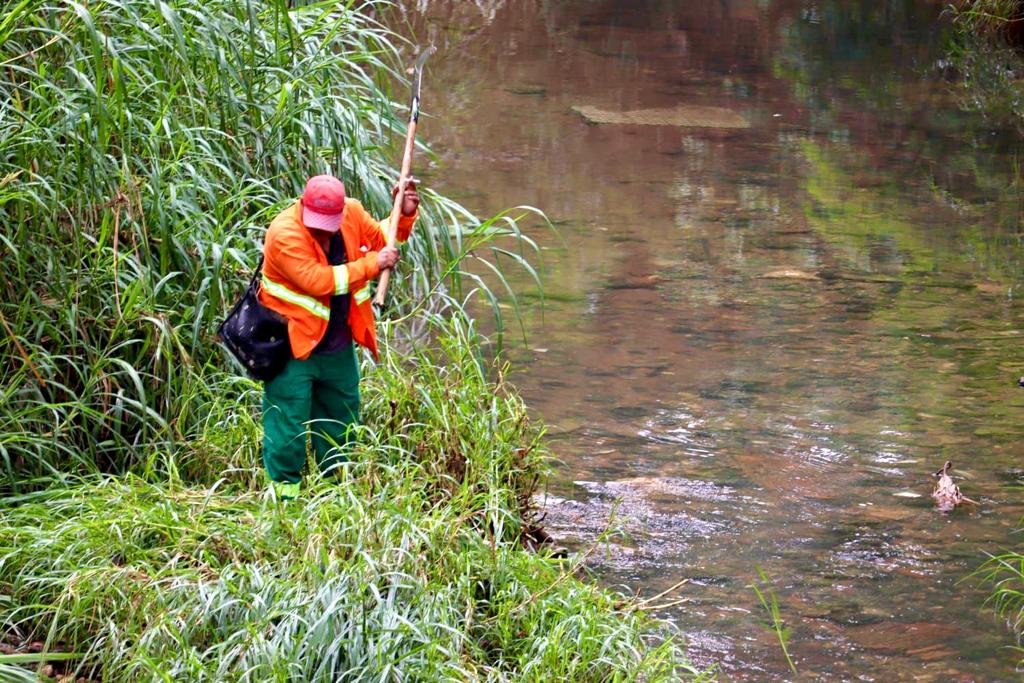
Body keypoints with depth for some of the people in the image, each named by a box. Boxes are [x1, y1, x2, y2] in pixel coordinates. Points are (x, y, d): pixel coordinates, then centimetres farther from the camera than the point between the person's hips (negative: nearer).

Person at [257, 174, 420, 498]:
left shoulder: (353, 213, -6)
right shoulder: (285, 233, -26)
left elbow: (380, 238, 15)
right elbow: (318, 281, -32)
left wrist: (404, 216, -4)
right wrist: (372, 264, -27)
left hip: (338, 346, 7)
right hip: (294, 344, -7)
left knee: (341, 420, 19)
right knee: (288, 422, -4)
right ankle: (284, 490, 8)